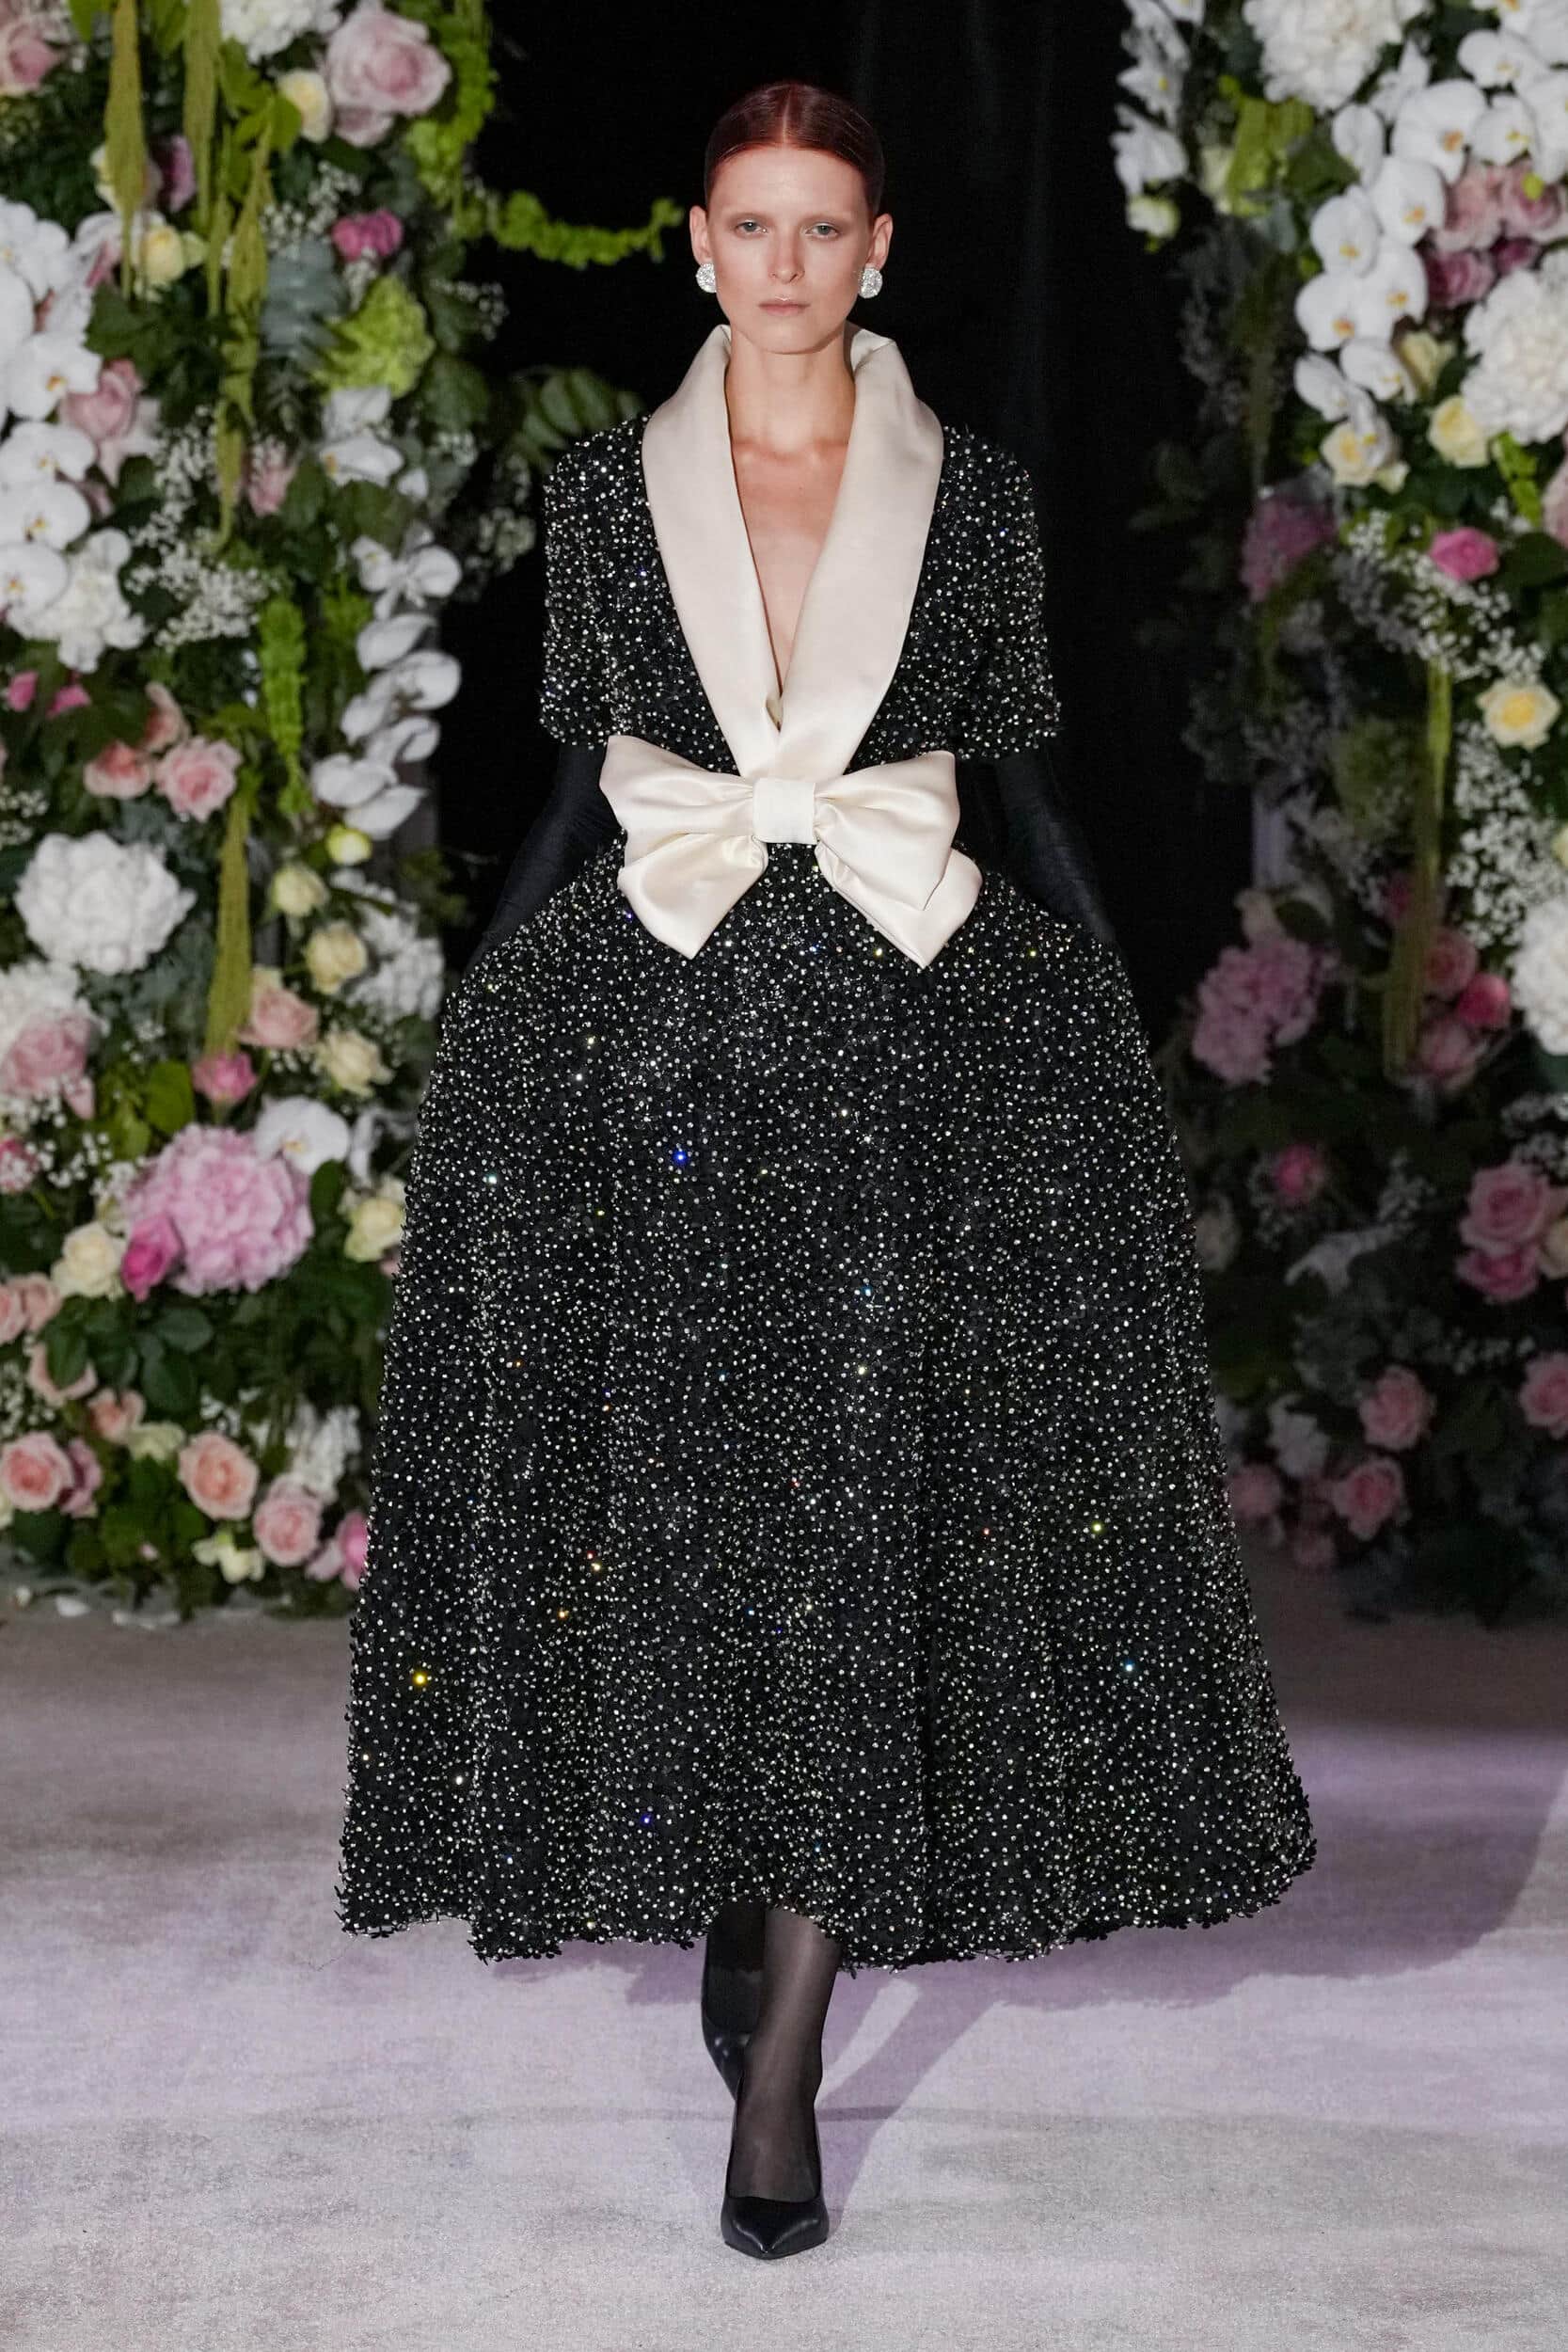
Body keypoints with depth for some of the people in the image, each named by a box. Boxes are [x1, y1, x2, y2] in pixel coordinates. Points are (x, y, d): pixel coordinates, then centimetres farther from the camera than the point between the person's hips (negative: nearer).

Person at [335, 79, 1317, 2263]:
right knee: (664, 1492, 1)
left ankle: (781, 2054, -2)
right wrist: (490, 1009, 9)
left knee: (861, 1509, -6)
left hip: (917, 1023, -1)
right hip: (648, 1023, 1)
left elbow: (1020, 775, 9)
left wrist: (1115, 1014, 4)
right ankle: (726, 1889, 24)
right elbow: (575, 778, 12)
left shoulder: (975, 491, 6)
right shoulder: (606, 489, 8)